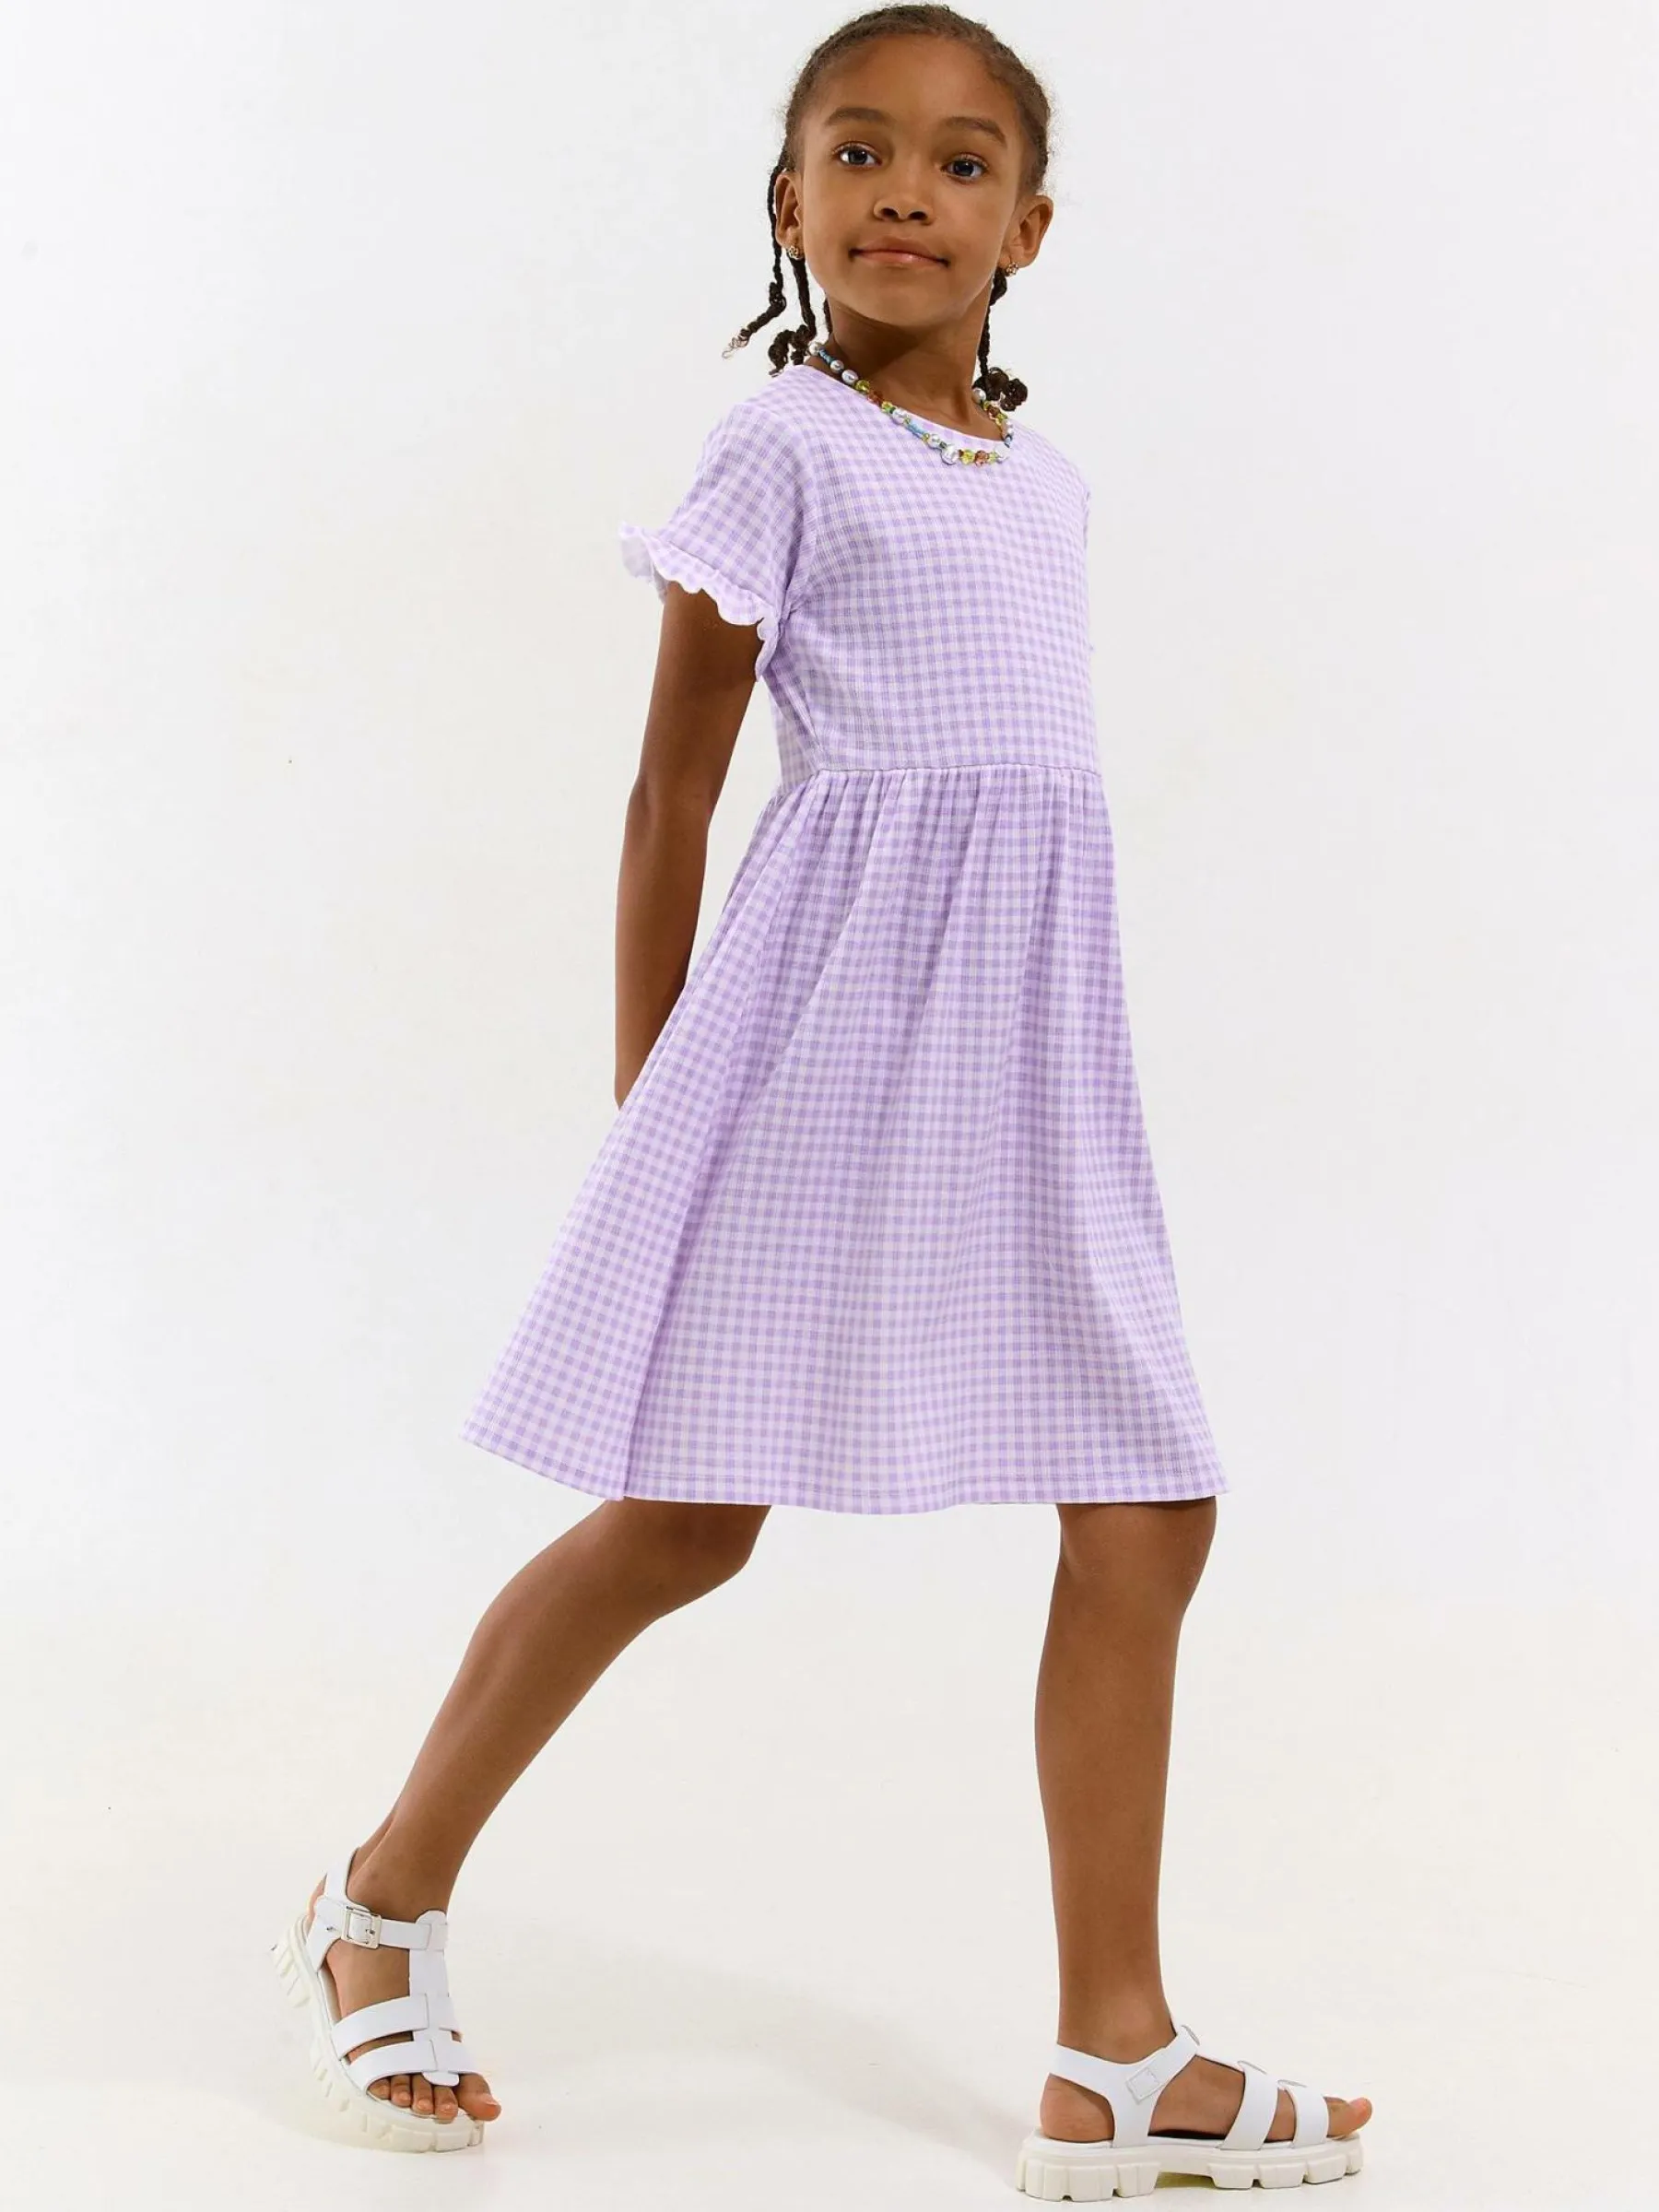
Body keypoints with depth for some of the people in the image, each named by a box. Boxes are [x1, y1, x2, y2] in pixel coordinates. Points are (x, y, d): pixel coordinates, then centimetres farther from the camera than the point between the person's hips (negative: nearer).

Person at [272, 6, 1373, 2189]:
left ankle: (1118, 2055, 7)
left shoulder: (1049, 477, 16)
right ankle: (389, 1890, 19)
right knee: (686, 1511, -2)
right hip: (836, 986, -6)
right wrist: (657, 1103, 0)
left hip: (1030, 1022, 6)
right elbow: (671, 790, -1)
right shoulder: (786, 446, -2)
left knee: (1148, 1512, 0)